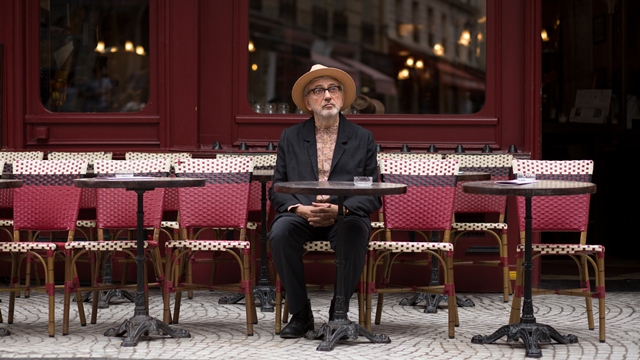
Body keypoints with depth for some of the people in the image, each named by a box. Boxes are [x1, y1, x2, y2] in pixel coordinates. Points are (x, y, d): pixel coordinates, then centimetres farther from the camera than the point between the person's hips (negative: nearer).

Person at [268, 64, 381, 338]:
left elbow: (373, 195, 3)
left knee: (354, 235, -36)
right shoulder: (290, 138, 13)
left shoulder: (362, 138, 10)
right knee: (280, 233, -32)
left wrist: (339, 209, -15)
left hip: (345, 215, -1)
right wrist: (299, 209, -13)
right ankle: (300, 314, -17)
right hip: (300, 214, 1)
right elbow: (277, 190, 9)